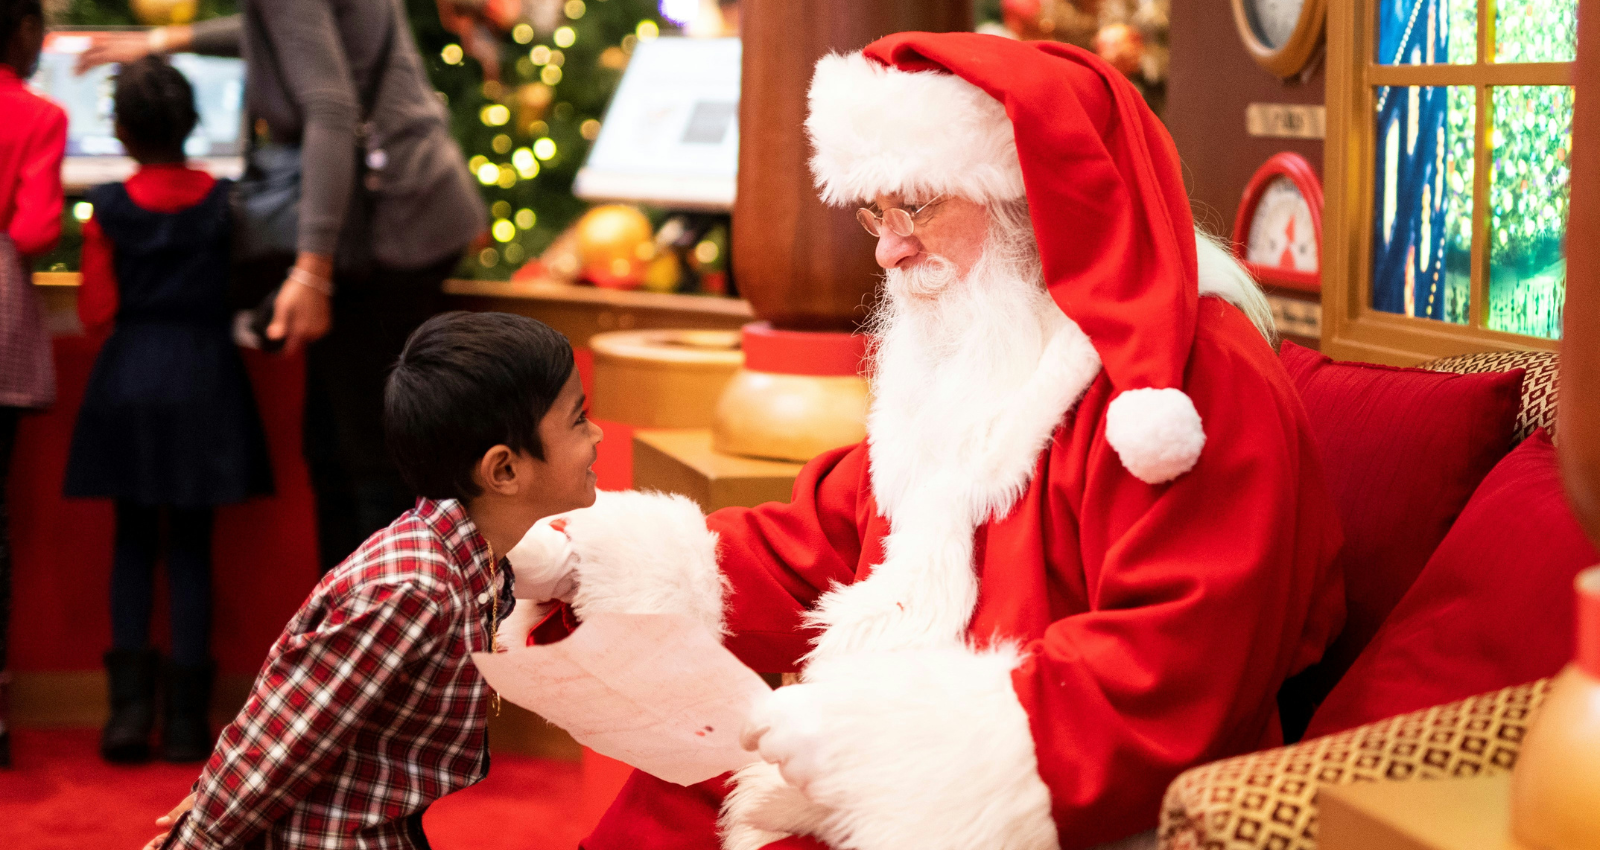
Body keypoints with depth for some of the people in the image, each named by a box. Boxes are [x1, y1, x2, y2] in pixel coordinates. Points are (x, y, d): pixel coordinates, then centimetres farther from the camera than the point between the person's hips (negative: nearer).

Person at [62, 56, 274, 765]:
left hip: (129, 379, 0)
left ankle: (130, 707, 4)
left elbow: (96, 313, -5)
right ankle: (185, 718, 5)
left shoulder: (109, 209, -6)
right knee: (191, 546, 5)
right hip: (204, 375, 0)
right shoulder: (226, 201, -5)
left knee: (132, 540, 11)